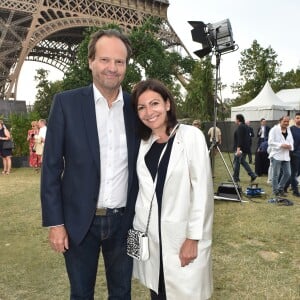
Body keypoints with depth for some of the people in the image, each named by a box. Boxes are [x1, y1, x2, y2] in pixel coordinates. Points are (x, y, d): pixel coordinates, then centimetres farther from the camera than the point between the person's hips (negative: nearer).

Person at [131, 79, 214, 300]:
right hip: (149, 235, 5)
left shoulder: (191, 136, -8)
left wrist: (193, 237, -13)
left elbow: (202, 189, -11)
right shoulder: (142, 143, 7)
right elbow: (142, 189, 11)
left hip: (182, 235, -4)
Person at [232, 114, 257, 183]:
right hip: (246, 148, 10)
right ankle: (252, 175, 9)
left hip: (241, 148, -10)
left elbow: (240, 138, -24)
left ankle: (235, 178, 4)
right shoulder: (246, 126, 16)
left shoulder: (240, 127, -15)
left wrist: (238, 148, -29)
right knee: (242, 161, 17)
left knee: (236, 162, -2)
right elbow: (248, 138, 21)